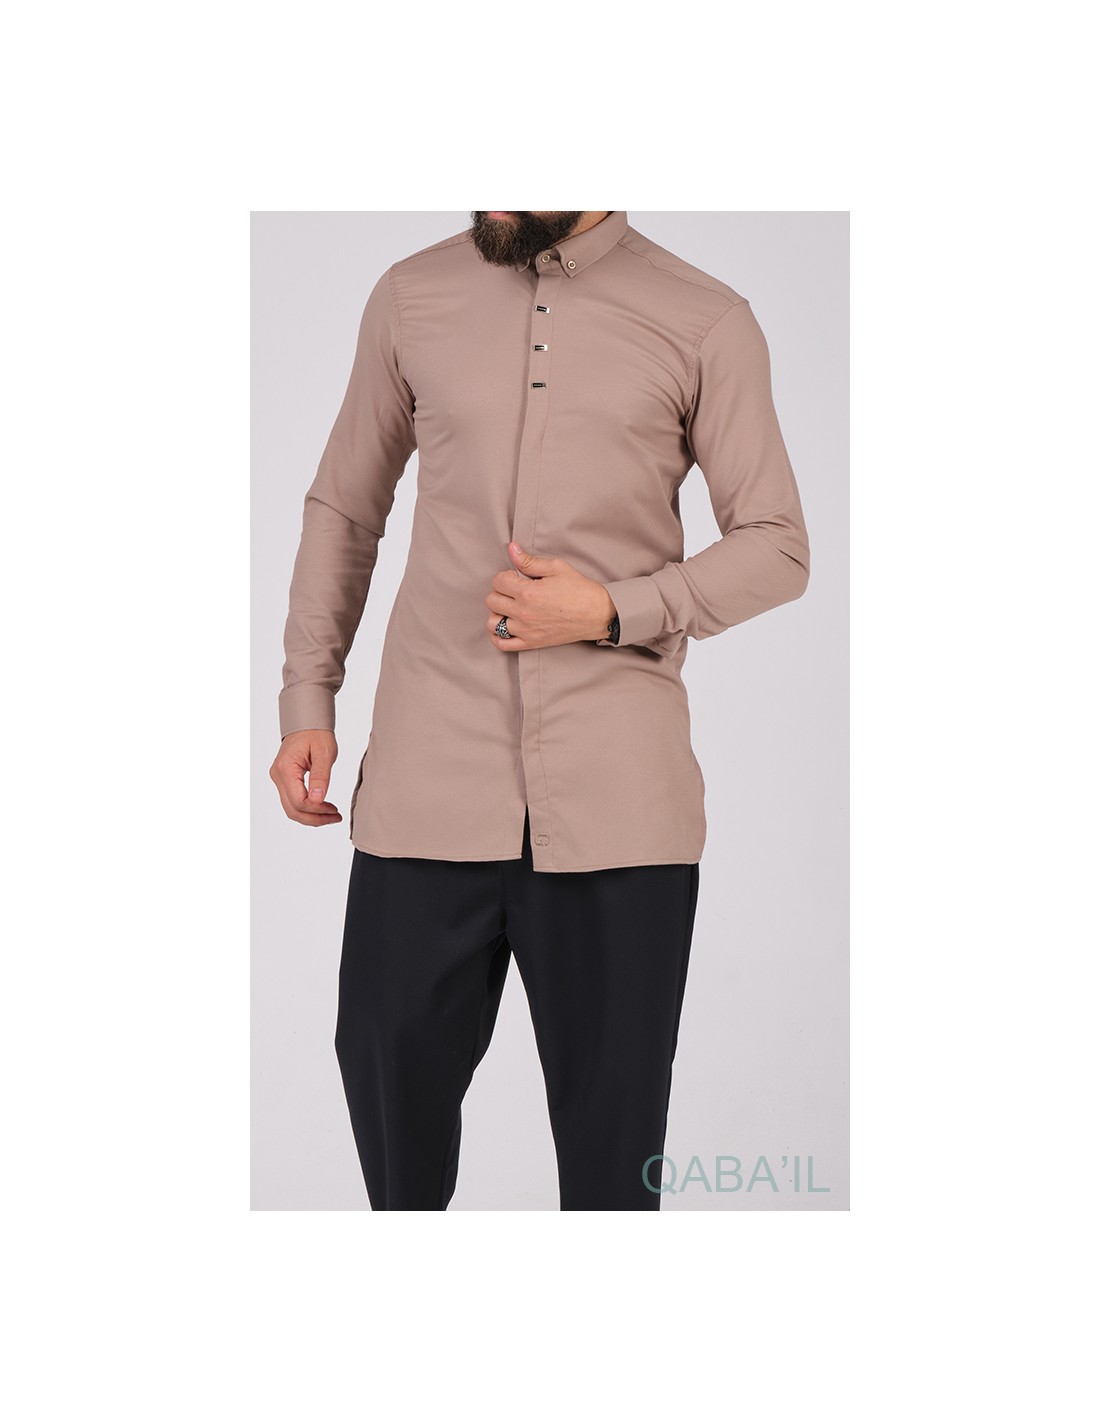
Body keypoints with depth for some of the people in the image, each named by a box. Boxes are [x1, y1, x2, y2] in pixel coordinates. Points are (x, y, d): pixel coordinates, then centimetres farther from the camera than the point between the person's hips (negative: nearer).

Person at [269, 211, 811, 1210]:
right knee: (390, 1064, 6)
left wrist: (611, 610, -10)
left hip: (615, 800, -1)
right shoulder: (411, 299, 9)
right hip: (429, 781, 2)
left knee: (613, 1107, 6)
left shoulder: (707, 323, 2)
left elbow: (778, 548, 4)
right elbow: (343, 508, 17)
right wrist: (307, 699, 10)